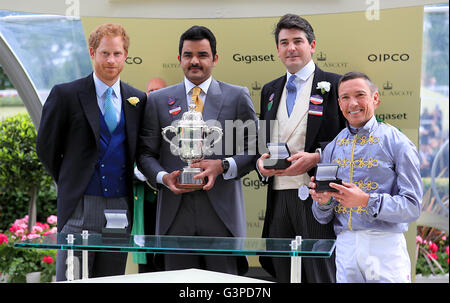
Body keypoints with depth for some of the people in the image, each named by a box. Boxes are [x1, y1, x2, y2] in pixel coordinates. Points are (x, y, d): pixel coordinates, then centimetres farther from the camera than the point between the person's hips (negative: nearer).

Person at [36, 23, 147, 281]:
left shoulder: (138, 100, 10)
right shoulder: (66, 95, -1)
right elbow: (46, 146, 5)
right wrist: (70, 182, 8)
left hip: (120, 208, 4)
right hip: (80, 208, -3)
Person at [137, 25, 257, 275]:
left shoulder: (238, 97, 8)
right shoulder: (158, 100, 13)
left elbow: (254, 149, 6)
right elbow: (145, 153, 12)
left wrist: (223, 166, -11)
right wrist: (163, 177, -8)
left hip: (222, 213, -1)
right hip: (175, 215, 1)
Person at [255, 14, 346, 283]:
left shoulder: (334, 86, 0)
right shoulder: (270, 91, 19)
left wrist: (315, 157, -18)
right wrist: (261, 160, 1)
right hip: (279, 198, 6)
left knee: (321, 275, -5)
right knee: (283, 277, 8)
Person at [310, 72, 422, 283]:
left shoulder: (397, 143, -2)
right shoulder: (332, 148, 12)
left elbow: (412, 207, -9)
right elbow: (323, 218, 14)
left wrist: (366, 201, -21)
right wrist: (323, 201, -8)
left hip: (385, 247, -4)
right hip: (345, 247, 4)